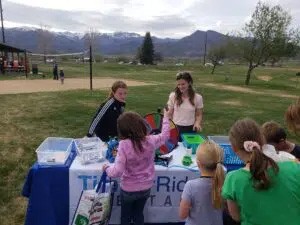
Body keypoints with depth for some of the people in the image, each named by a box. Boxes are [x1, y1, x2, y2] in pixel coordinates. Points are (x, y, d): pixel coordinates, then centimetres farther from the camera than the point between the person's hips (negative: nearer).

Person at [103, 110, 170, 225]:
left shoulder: (124, 145, -28)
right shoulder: (150, 141, -16)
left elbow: (117, 171, -30)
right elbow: (165, 135, 6)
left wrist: (106, 167, -9)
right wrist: (166, 117, 19)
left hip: (128, 189, -3)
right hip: (146, 187, 3)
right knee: (138, 214, 26)